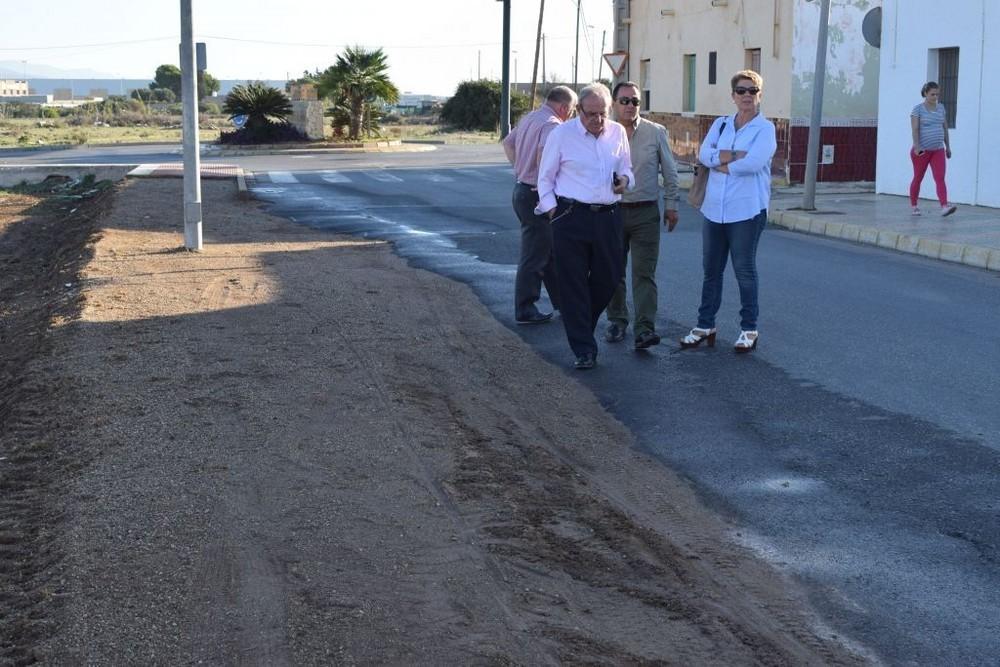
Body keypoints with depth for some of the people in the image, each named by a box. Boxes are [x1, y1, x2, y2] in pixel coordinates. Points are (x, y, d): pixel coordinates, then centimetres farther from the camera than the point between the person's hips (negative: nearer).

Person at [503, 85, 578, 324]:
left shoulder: (529, 118, 13)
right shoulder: (552, 125, -17)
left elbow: (508, 142, 25)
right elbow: (544, 156, -32)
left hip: (522, 188, 10)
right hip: (537, 196, -10)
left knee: (550, 251, 18)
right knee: (534, 256, -2)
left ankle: (562, 302, 26)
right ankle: (525, 311, 4)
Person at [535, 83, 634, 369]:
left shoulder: (618, 133, 8)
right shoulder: (562, 134, -3)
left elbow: (627, 169, 20)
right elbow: (546, 177, 4)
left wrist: (625, 180, -3)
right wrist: (552, 210, -4)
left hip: (608, 217, 4)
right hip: (571, 217, -4)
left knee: (608, 279, 9)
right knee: (573, 284, -3)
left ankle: (581, 329, 34)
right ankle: (584, 350, 3)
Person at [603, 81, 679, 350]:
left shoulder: (656, 133, 1)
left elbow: (669, 171, 8)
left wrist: (671, 205, 6)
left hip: (645, 212, -1)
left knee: (644, 272, -7)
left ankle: (644, 328, -11)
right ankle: (617, 321, 24)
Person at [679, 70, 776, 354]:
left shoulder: (765, 128, -3)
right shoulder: (720, 124, 13)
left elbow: (753, 162, -19)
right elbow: (704, 154, -3)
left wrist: (721, 164, -7)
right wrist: (736, 156, -15)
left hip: (746, 210, -5)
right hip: (714, 209, 5)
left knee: (744, 270, 2)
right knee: (711, 269, 11)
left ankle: (749, 329, 13)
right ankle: (705, 325, 20)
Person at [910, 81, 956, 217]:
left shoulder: (941, 108, 11)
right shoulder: (918, 109, -6)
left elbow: (945, 128, 17)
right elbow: (915, 129, -14)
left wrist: (948, 146, 16)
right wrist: (917, 147, -25)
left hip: (938, 150, 4)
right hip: (922, 150, -4)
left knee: (940, 179, -10)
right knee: (918, 179, 8)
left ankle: (944, 206, -22)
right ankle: (914, 206, 22)